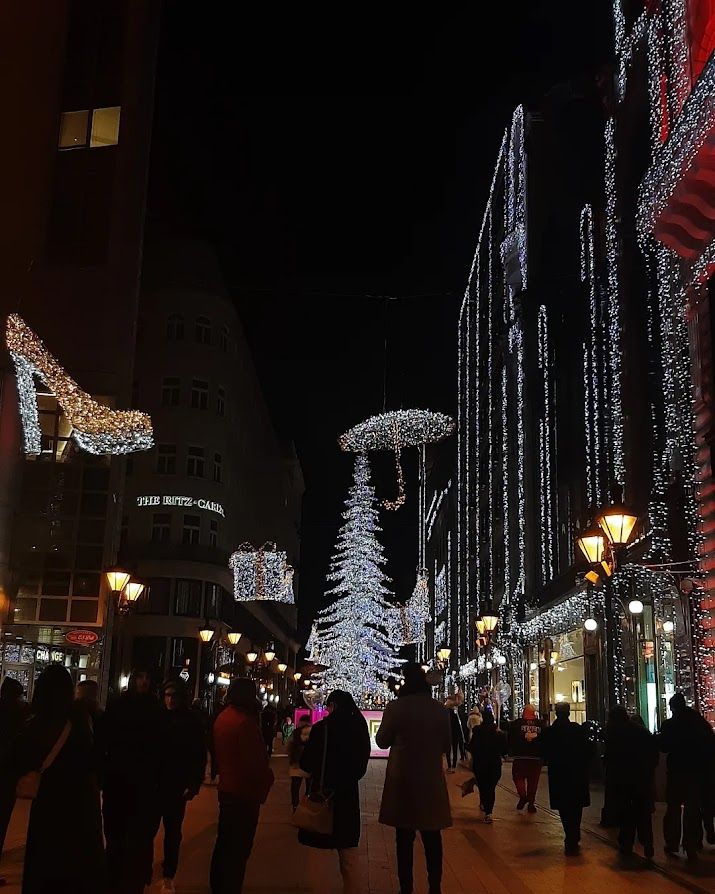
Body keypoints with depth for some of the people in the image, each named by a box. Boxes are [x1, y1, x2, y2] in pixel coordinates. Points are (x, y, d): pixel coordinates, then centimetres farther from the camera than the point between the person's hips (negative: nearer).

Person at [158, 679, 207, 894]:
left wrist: (194, 784, -10)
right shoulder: (157, 717, -1)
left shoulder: (191, 721, -3)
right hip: (154, 782, 1)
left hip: (177, 785, 0)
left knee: (173, 831, 8)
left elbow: (200, 755, -3)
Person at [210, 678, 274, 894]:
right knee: (239, 848, 0)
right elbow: (255, 761, -23)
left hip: (226, 788, 9)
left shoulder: (222, 718, 6)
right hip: (245, 793, -9)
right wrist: (265, 780, -9)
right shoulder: (244, 722, -22)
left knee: (224, 843, 19)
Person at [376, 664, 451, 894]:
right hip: (432, 779, 2)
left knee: (405, 837, 8)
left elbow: (382, 741, -1)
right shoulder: (440, 709, -4)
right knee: (432, 836, 13)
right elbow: (447, 745, 7)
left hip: (403, 779, -2)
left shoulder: (395, 708, -12)